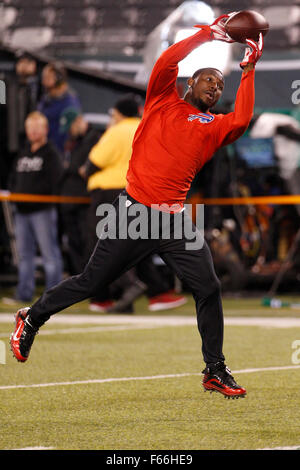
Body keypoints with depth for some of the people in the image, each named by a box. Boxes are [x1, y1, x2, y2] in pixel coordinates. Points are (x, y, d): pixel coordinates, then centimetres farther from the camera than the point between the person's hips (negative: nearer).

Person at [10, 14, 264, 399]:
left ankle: (215, 370, 7)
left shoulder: (213, 126, 14)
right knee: (91, 281, 2)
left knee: (209, 289, -4)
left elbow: (241, 121, -6)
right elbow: (166, 61, -8)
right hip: (134, 213, -4)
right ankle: (32, 318, 24)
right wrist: (208, 34, -7)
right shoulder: (163, 101, 9)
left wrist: (248, 72, -3)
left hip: (176, 222, 4)